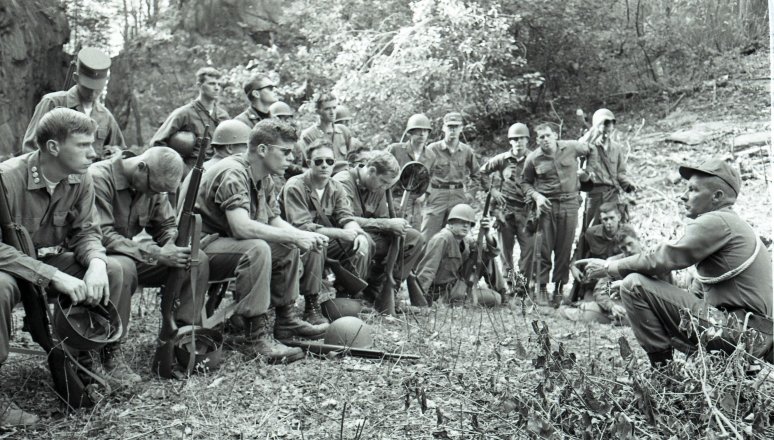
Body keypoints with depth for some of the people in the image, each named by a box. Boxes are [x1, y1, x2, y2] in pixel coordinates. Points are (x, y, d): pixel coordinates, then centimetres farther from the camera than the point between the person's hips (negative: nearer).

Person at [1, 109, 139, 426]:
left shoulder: (81, 180, -8)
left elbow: (86, 232, -2)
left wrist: (96, 263, -26)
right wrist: (54, 276, -38)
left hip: (53, 260, 5)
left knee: (118, 273, -14)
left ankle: (108, 352, 8)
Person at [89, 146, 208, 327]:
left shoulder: (155, 183, 1)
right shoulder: (99, 178, -21)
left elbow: (167, 226, 8)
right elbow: (102, 236, -27)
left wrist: (173, 247, -17)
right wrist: (156, 254, -30)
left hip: (131, 254, 7)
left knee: (198, 260, -8)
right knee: (123, 265, -41)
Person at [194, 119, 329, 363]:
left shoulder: (264, 179, 7)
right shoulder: (233, 174, -22)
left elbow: (275, 222, 11)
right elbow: (242, 227, -35)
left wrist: (306, 236, -9)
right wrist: (296, 237, -31)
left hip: (228, 244, 10)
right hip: (200, 248, -10)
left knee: (289, 247, 6)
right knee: (256, 248, -34)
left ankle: (286, 319, 11)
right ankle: (258, 336, -29)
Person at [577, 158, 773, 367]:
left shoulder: (716, 222, -12)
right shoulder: (729, 223, 19)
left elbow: (663, 258, -15)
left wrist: (609, 268, -5)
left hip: (737, 330, -10)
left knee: (634, 285, -15)